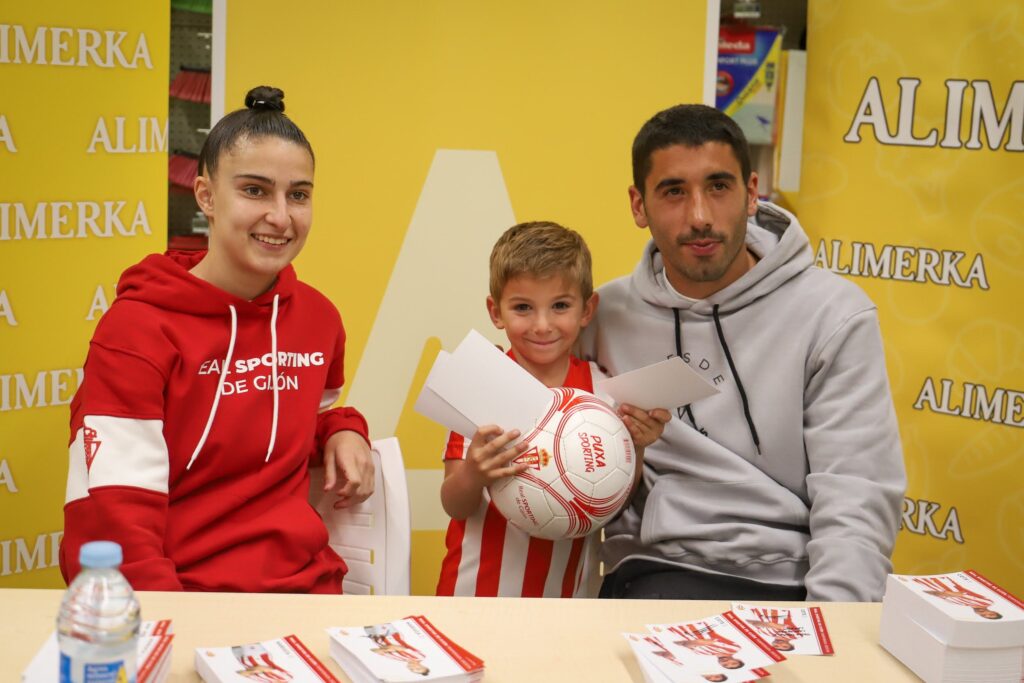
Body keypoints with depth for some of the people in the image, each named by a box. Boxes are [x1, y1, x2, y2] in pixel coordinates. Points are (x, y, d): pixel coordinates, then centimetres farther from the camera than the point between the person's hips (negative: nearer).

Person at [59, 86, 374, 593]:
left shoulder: (318, 317, 9)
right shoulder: (135, 329, -7)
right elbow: (109, 526, -12)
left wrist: (343, 431, 8)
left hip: (306, 591, 4)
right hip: (181, 609, -4)